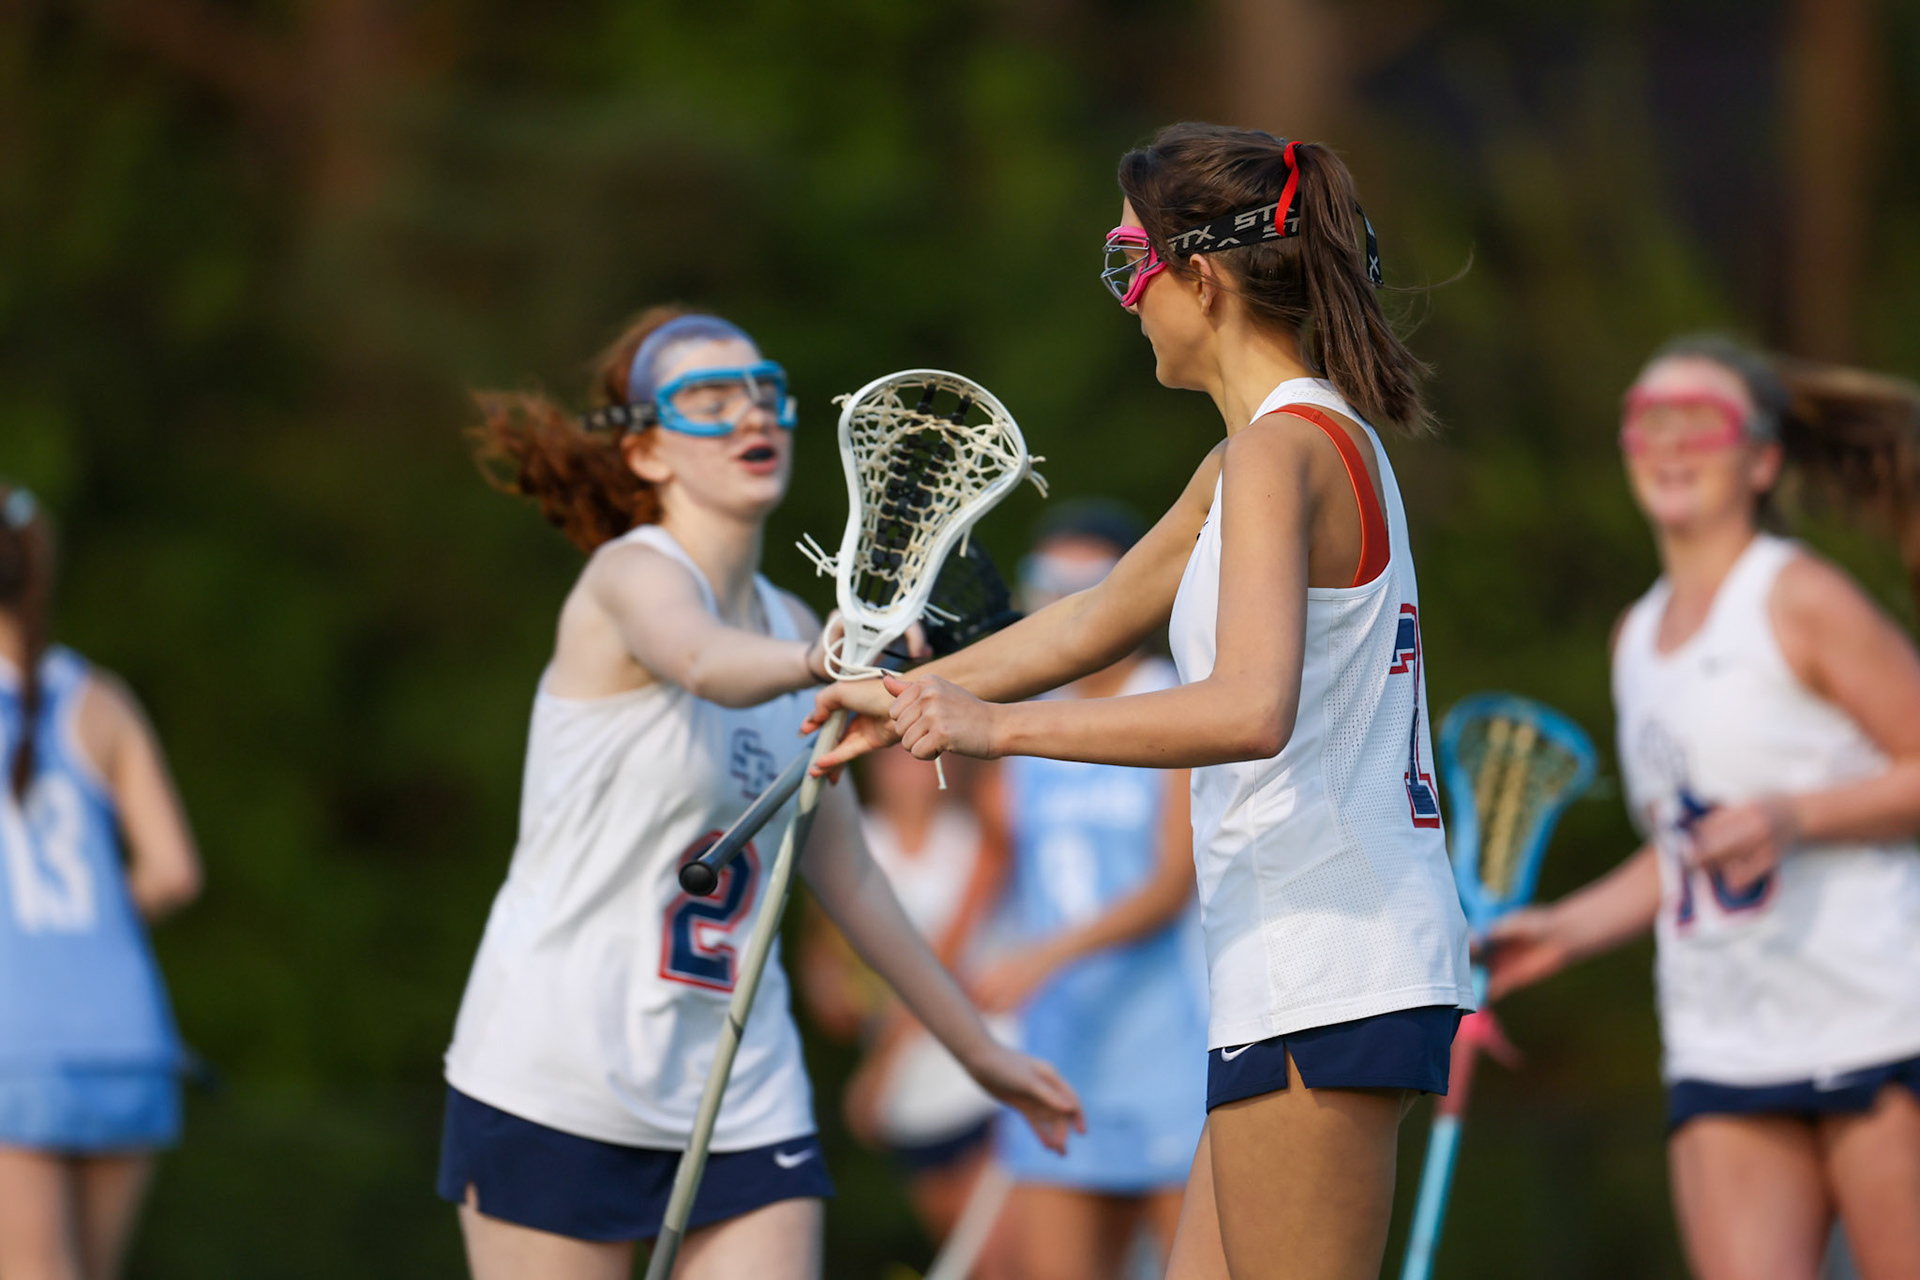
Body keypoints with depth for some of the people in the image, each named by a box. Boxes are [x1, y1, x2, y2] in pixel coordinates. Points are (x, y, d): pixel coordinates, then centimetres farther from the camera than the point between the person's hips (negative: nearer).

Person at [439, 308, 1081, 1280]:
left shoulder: (788, 622, 11)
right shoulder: (632, 573, -10)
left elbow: (845, 873, 21)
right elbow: (705, 663, -36)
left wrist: (978, 1049, 23)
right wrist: (821, 661, -57)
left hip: (743, 1095, 6)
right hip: (558, 1081, -6)